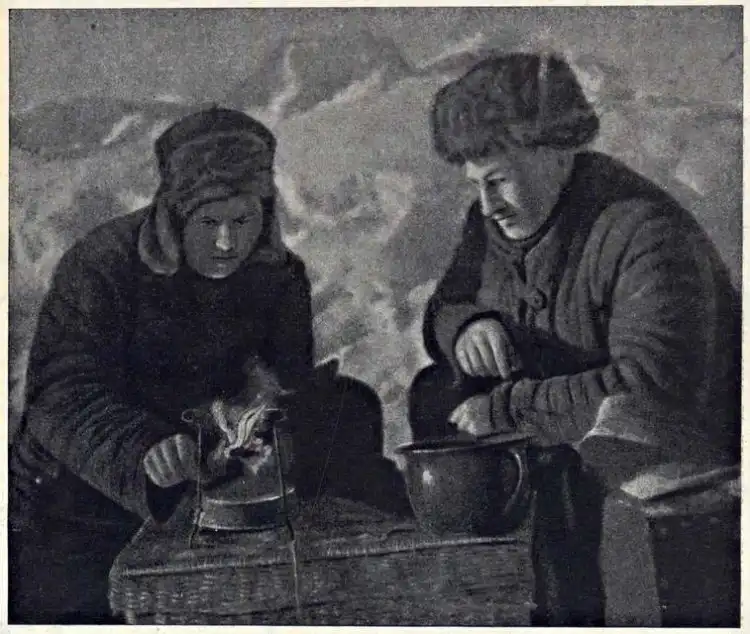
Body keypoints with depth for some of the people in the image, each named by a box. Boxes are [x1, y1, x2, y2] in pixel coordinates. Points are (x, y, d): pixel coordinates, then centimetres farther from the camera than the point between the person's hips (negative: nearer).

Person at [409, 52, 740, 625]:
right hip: (562, 436, 8)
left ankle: (572, 609, -10)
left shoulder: (648, 234, -24)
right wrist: (466, 325, -15)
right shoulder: (497, 219, 1)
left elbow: (652, 387, -34)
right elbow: (446, 303, 12)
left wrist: (506, 410, -30)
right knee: (436, 393, -8)